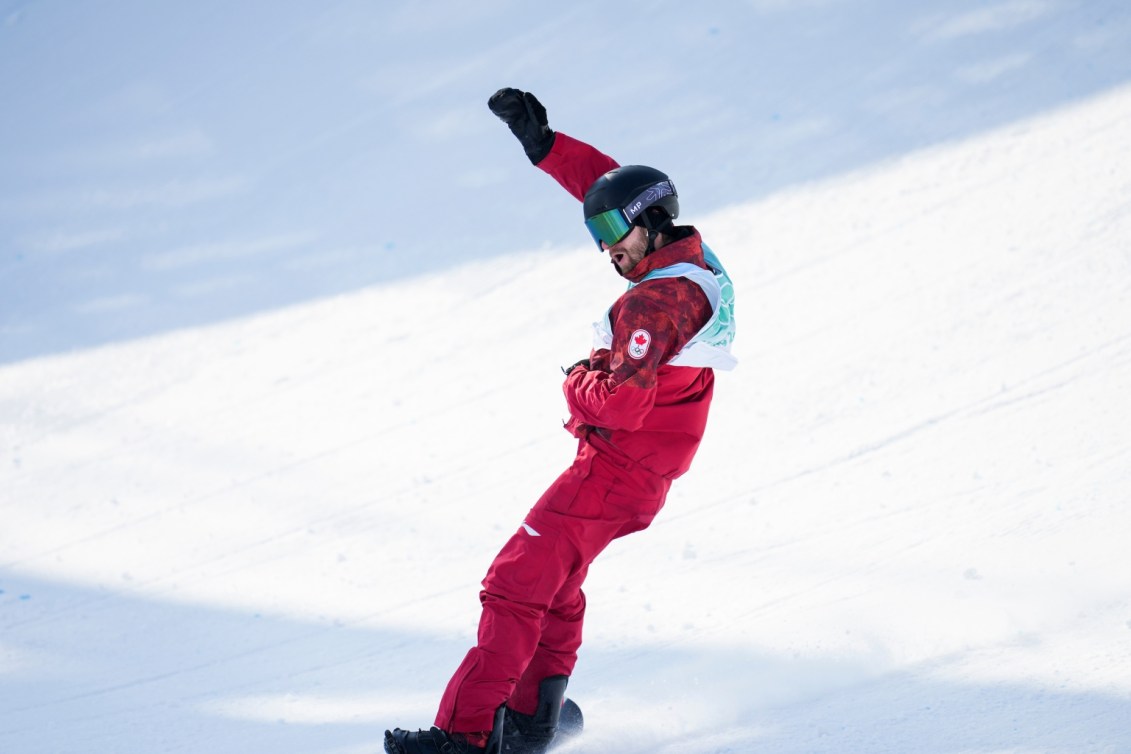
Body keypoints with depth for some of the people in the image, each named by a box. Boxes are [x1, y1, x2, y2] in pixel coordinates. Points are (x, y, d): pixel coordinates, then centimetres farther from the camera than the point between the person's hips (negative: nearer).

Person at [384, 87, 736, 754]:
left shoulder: (654, 303, -23)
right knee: (553, 578, 23)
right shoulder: (690, 256, 6)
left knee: (517, 584, -12)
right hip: (636, 469, 10)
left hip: (618, 468, -10)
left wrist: (580, 381, -8)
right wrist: (543, 143, 15)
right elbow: (606, 181, 18)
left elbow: (622, 403, -28)